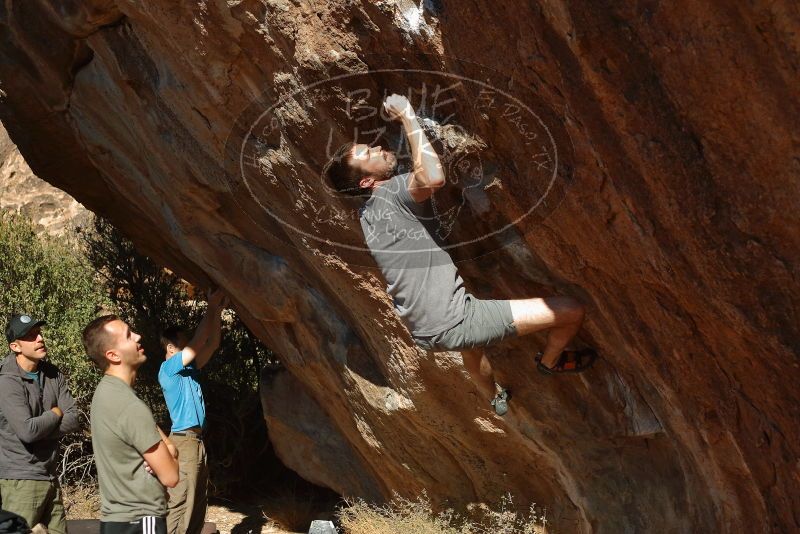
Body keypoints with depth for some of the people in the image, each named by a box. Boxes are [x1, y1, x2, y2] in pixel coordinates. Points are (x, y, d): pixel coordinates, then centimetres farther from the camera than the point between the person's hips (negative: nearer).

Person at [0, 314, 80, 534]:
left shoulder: (53, 374, 7)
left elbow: (74, 421, 1)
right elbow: (26, 431, -21)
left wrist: (39, 429, -12)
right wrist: (55, 414, -5)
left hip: (50, 477, 6)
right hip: (20, 481, -6)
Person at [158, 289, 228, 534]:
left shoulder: (189, 368, 15)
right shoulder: (168, 369, -9)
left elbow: (212, 344, 12)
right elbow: (198, 343, -16)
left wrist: (218, 311, 3)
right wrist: (211, 307, -11)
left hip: (197, 440, 9)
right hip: (183, 442, -9)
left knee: (198, 504, 11)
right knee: (180, 505, -11)